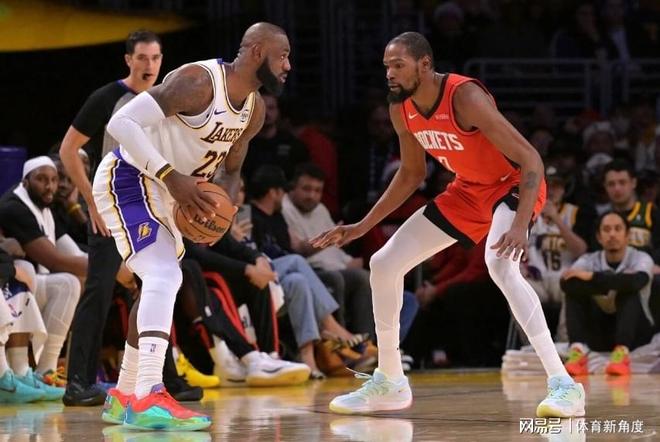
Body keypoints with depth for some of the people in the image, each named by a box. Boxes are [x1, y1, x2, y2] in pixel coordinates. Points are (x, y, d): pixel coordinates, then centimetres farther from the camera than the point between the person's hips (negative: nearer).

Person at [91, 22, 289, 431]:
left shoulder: (255, 110, 3)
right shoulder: (198, 81, -25)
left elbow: (230, 169, 16)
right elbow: (122, 122, -30)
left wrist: (223, 209, -6)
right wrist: (171, 175, -34)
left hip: (162, 195, 10)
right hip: (128, 182, -10)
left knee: (161, 284, 21)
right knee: (165, 276, -26)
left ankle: (125, 397, 35)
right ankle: (149, 398, -37)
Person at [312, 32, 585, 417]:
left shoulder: (465, 97, -31)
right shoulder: (402, 111, -8)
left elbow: (531, 160, -32)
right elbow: (412, 173, 11)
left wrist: (520, 226, -44)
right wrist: (363, 227, 9)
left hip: (514, 184, -8)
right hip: (468, 191, 8)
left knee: (500, 263, -37)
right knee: (384, 263, 5)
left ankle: (563, 384, -36)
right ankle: (389, 383, 19)